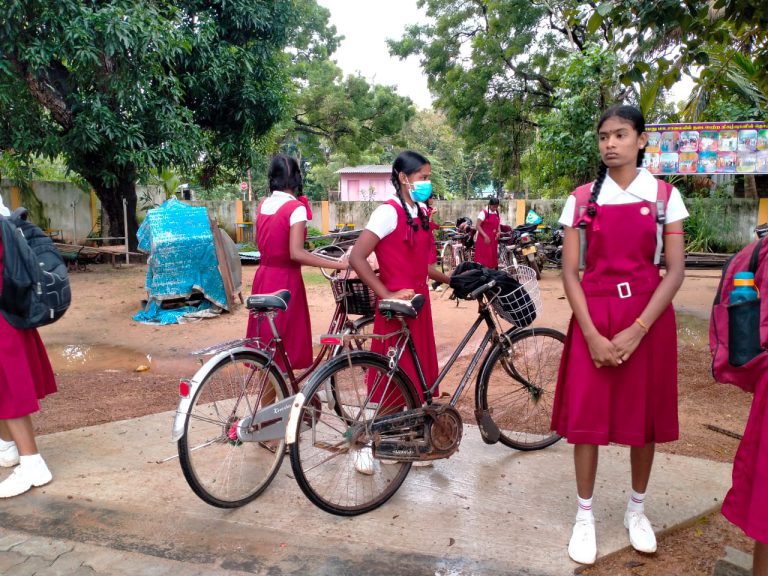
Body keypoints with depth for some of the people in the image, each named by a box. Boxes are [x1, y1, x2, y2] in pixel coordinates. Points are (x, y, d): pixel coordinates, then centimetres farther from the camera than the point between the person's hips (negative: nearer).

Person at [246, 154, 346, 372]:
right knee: (282, 345, 4)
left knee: (267, 343, 16)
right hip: (285, 281, -7)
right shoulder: (296, 208, -15)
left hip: (263, 277, 7)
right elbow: (296, 254, -23)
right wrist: (338, 264, -23)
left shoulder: (263, 205, 6)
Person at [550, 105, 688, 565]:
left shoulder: (665, 195, 1)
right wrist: (592, 334, -12)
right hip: (592, 318, 0)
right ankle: (585, 515, 18)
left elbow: (676, 271, -4)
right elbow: (570, 272, -2)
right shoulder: (582, 199, 2)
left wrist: (637, 330, -14)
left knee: (646, 415, 9)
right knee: (586, 416, 1)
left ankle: (637, 509, 30)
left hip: (648, 318, 0)